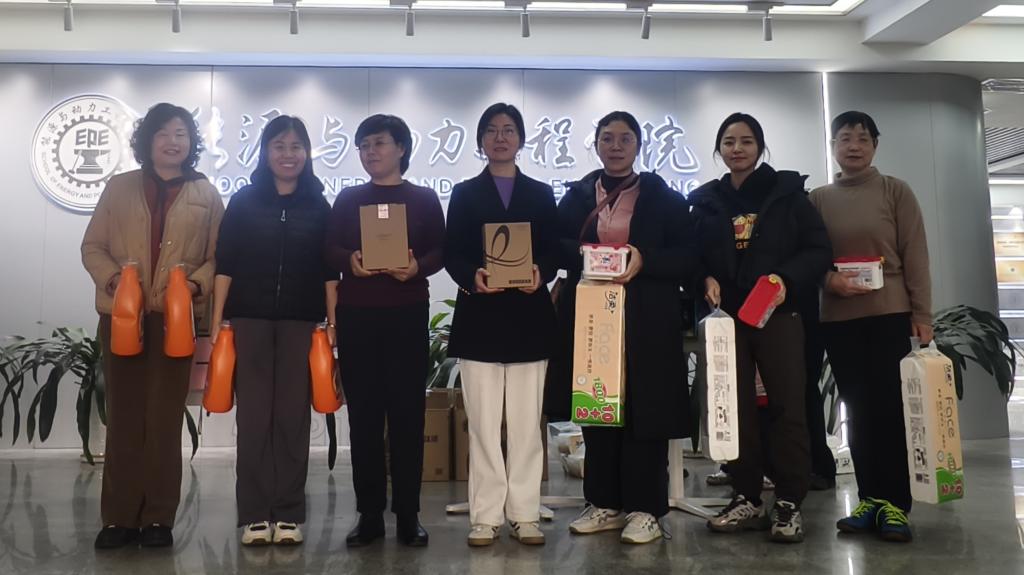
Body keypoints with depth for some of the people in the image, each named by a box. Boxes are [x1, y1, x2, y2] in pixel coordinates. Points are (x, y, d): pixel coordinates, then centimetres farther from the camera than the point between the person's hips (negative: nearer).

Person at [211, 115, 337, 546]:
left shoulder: (319, 207, 9)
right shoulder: (243, 202, 7)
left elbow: (328, 272, 7)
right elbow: (225, 265, 4)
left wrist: (332, 324, 2)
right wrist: (216, 323, -1)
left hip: (301, 323, 1)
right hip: (249, 320, 0)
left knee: (293, 417, 2)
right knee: (253, 417, 1)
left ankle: (288, 514, 11)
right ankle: (254, 515, 9)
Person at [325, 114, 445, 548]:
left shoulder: (424, 199, 8)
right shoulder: (347, 199, 13)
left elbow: (441, 250, 2)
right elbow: (328, 250, 8)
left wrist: (419, 266, -18)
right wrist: (349, 261, -13)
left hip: (407, 316, -1)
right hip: (356, 316, 2)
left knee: (407, 413, 1)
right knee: (363, 415, 4)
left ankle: (408, 514, 10)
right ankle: (369, 513, 12)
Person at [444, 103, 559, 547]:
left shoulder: (541, 194, 13)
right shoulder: (465, 194, 10)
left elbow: (554, 253, 5)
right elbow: (451, 255, 2)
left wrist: (540, 274, -17)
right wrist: (472, 276, -19)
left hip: (528, 318, 1)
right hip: (480, 317, -1)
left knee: (526, 421, 3)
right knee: (483, 421, 1)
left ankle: (525, 515, 12)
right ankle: (485, 516, 9)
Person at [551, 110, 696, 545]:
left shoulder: (663, 197, 6)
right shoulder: (576, 196, 13)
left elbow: (688, 256, 0)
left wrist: (644, 260, -15)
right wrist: (581, 254, -12)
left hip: (645, 319, -2)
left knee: (643, 409, -2)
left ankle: (643, 508, 7)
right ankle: (605, 503, 17)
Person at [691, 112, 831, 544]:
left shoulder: (787, 192, 4)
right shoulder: (705, 201, 11)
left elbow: (818, 249, 1)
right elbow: (693, 256, 12)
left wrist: (787, 279, -15)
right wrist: (706, 280, -8)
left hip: (778, 312, -2)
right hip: (726, 315, 2)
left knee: (787, 406, -3)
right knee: (736, 407, 4)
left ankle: (789, 503, 4)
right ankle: (747, 499, 13)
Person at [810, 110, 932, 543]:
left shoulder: (895, 191, 3)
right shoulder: (818, 199, 8)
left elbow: (915, 256, 0)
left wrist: (922, 315, -6)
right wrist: (828, 280, -12)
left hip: (889, 313, -2)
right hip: (837, 318, 2)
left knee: (890, 406, -3)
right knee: (857, 409, 6)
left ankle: (895, 504, 3)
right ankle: (870, 499, 13)